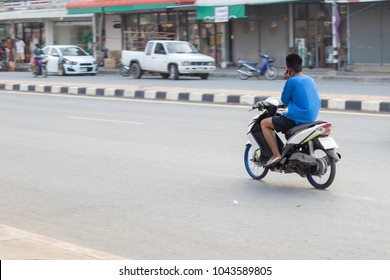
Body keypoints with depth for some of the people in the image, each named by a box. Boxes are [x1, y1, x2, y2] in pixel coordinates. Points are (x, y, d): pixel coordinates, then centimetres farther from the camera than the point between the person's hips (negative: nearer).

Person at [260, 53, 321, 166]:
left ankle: (276, 154, -7)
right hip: (311, 118, 9)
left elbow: (284, 100, -2)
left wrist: (287, 80, -1)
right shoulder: (310, 80, 11)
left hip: (297, 118, -9)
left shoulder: (292, 81, -14)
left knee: (264, 123, 2)